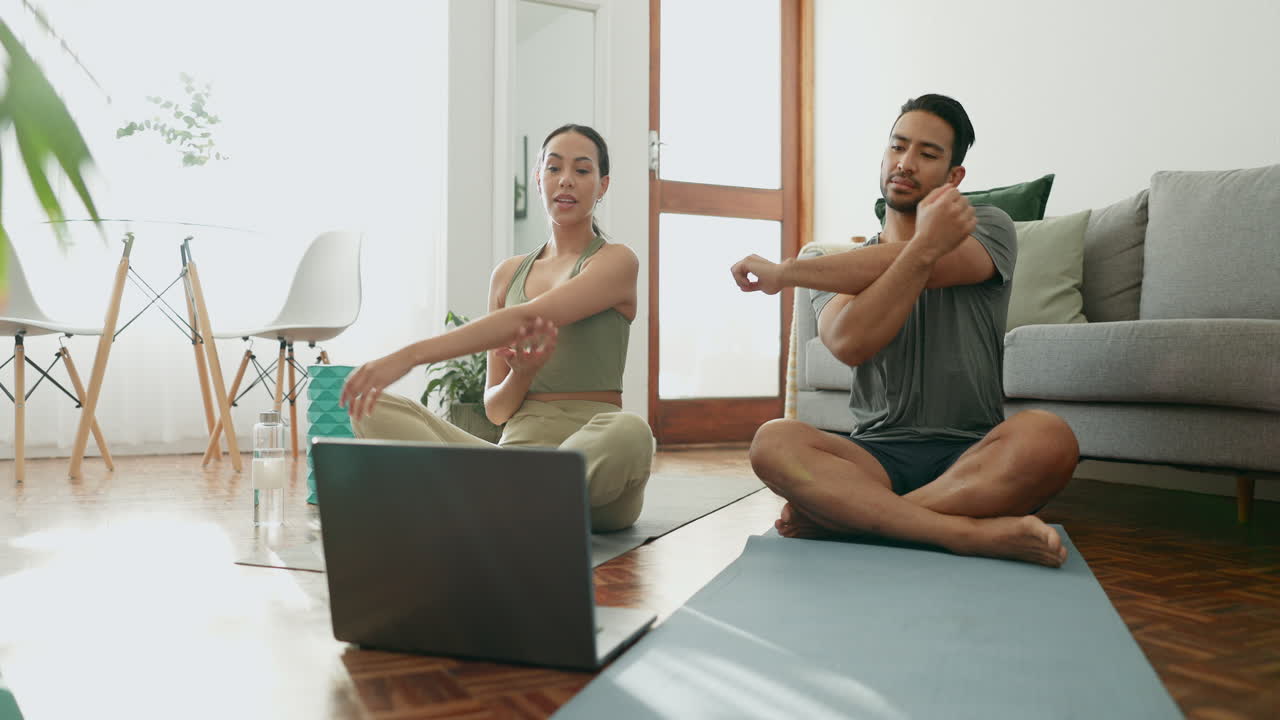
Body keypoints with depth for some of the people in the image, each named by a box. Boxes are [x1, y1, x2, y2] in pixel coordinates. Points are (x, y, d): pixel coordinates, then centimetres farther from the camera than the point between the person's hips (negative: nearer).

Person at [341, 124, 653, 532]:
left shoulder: (617, 262, 2)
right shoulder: (508, 275, 15)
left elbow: (527, 318, -18)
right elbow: (496, 410, 12)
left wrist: (411, 355, -27)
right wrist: (521, 375, -12)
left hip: (592, 461, -4)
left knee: (628, 431, -39)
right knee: (375, 409, -15)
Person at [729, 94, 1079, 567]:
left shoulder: (989, 230, 8)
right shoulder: (841, 271, 11)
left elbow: (913, 267, -15)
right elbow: (849, 345, -13)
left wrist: (784, 272, -9)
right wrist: (925, 244, -23)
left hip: (971, 456, 0)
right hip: (877, 455, 1)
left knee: (1048, 438, -33)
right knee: (773, 441, -27)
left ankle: (837, 515, -28)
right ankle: (969, 533, -32)